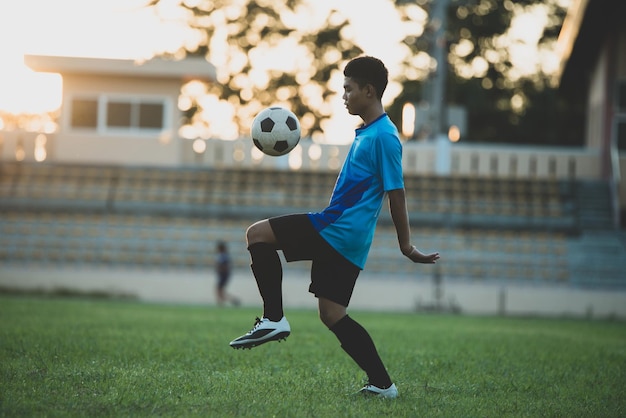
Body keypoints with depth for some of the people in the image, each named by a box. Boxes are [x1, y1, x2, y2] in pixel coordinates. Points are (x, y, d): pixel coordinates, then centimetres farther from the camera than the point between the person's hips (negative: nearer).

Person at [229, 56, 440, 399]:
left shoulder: (383, 135, -12)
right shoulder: (367, 132, 17)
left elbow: (396, 193, -14)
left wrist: (406, 247, -14)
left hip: (339, 229, -10)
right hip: (341, 237, 10)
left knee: (257, 234, -9)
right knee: (332, 315, 10)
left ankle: (273, 319, -9)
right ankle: (381, 384, 11)